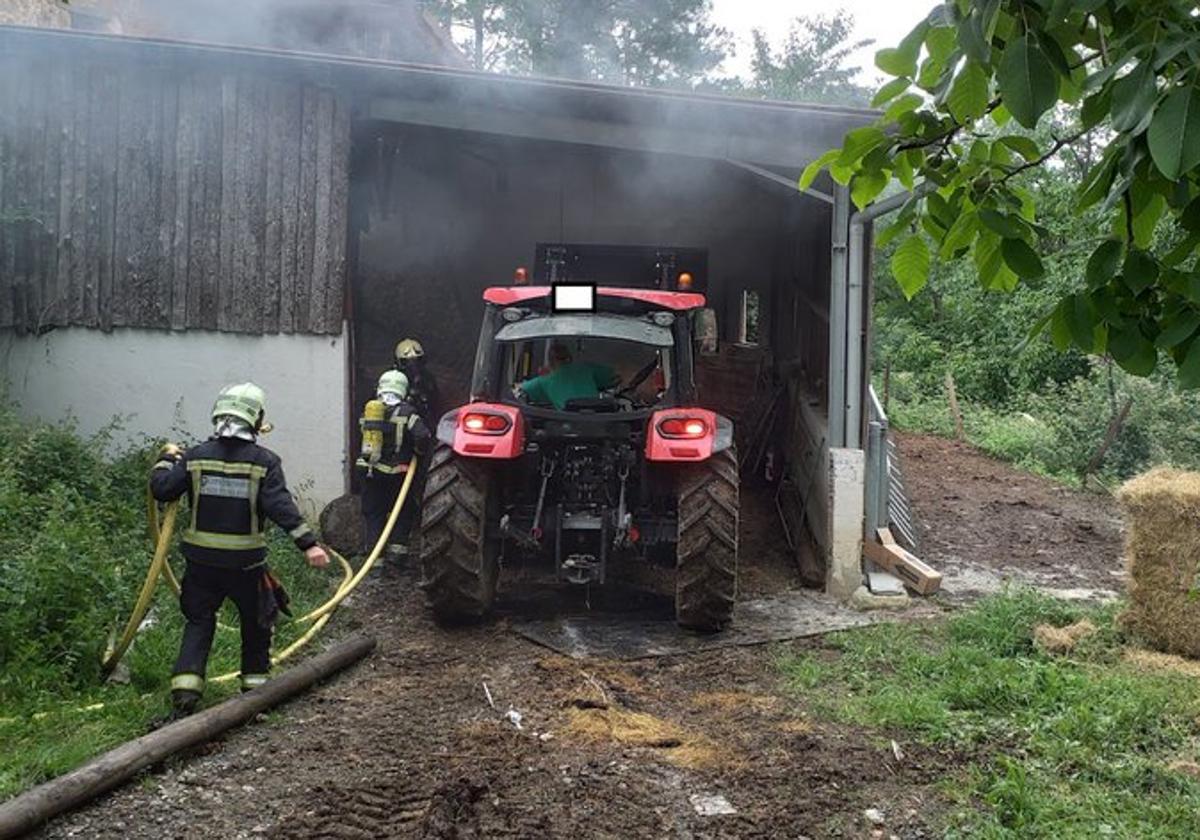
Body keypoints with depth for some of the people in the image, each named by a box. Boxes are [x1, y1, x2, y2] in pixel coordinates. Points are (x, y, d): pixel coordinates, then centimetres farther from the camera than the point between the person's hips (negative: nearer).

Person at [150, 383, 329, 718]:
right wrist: (308, 543, -21)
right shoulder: (264, 461, -9)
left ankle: (184, 692, 2)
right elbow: (281, 506, -19)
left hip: (202, 561, 2)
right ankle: (254, 685, 26)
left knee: (198, 623, 13)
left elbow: (161, 489, -2)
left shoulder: (195, 457, -2)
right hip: (246, 563, -2)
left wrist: (167, 459, 17)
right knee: (255, 624, 18)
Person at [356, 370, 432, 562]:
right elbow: (423, 436, -19)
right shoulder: (406, 412, -10)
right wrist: (419, 453, -1)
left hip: (371, 472, 4)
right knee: (405, 512, 14)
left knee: (373, 514, 12)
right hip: (396, 472, -4)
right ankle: (397, 549, 10)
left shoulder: (369, 410, 6)